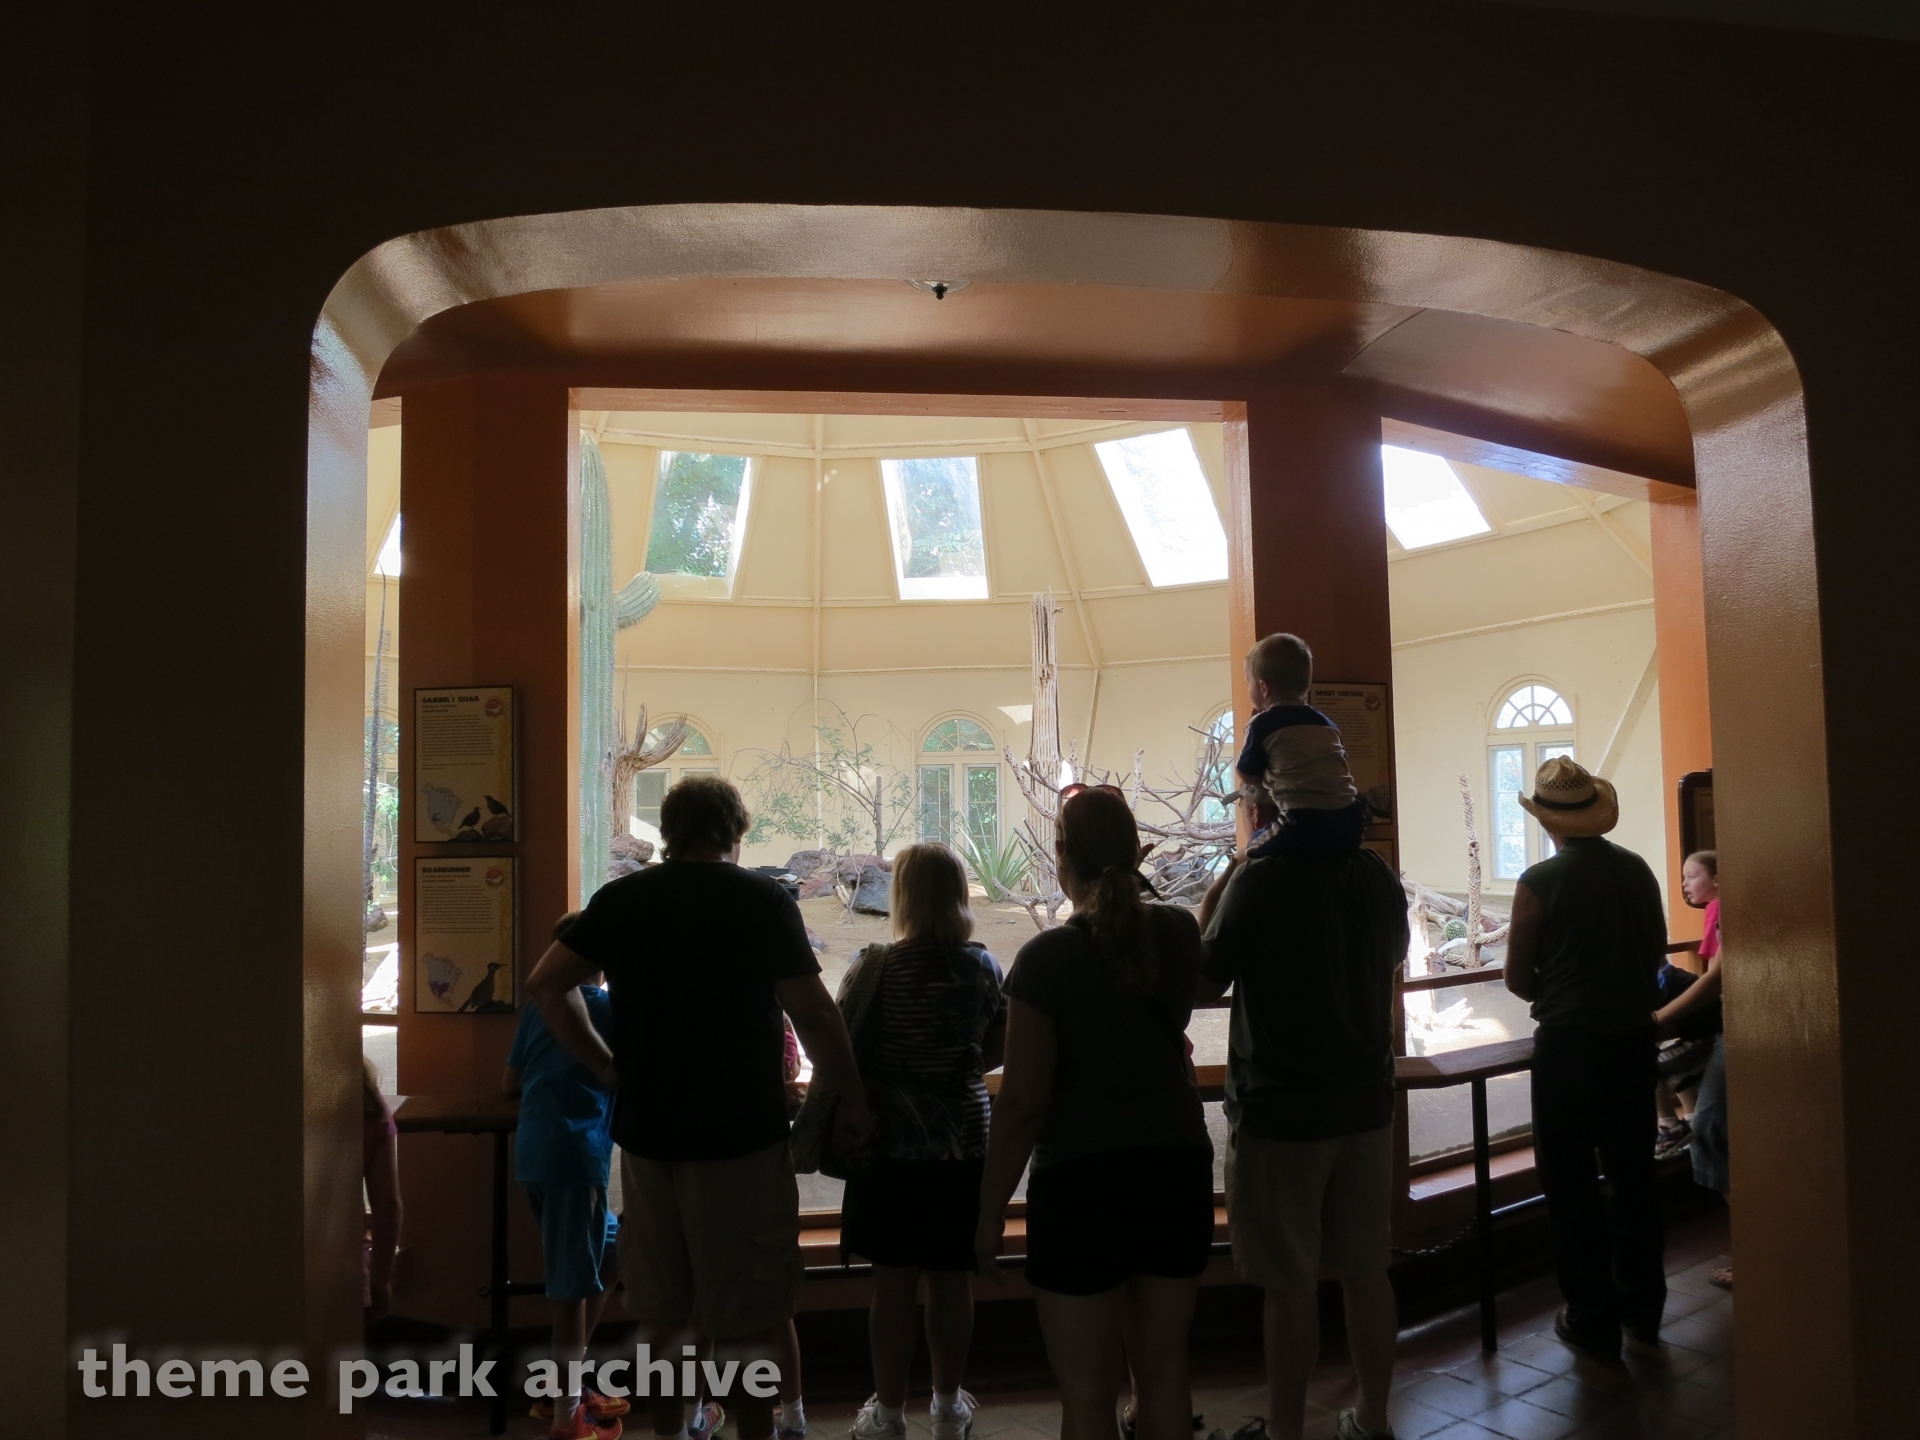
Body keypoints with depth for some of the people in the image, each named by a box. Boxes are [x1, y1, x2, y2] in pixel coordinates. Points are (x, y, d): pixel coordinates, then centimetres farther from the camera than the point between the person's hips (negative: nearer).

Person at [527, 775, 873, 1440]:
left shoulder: (620, 898, 3)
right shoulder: (763, 899, -9)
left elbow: (545, 983, 5)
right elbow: (814, 1016, -12)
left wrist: (604, 1063, 8)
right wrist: (854, 1102, -1)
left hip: (646, 1131, 5)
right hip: (741, 1134, -4)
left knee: (662, 1314, 19)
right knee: (746, 1322, 7)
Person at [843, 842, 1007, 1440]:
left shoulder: (876, 968, -14)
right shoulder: (983, 966, -4)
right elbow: (996, 1051, 6)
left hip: (892, 1144, -3)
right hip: (964, 1142, 3)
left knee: (893, 1284, 8)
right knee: (952, 1281, 14)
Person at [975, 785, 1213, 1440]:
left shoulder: (1047, 956, -17)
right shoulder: (1178, 931, -3)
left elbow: (1022, 1104, -16)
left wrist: (990, 1212, -3)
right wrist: (1125, 886, 14)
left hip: (1083, 1185, -5)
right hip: (1178, 1170, 5)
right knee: (1164, 1372, 21)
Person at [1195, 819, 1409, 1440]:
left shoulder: (1259, 881, -19)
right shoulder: (1377, 874, -1)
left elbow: (1202, 986, -12)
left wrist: (1214, 896, -2)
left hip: (1279, 1112, -6)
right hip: (1365, 1105, 6)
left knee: (1289, 1286, 5)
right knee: (1366, 1272, 17)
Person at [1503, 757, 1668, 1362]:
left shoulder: (1540, 881, -15)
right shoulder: (1637, 869, -2)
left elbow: (1518, 978, -9)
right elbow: (1657, 953, 10)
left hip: (1568, 1045, -5)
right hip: (1634, 1037, 5)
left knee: (1572, 1183, 7)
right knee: (1633, 1174, 17)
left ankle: (1594, 1321, 14)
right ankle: (1642, 1309, 30)